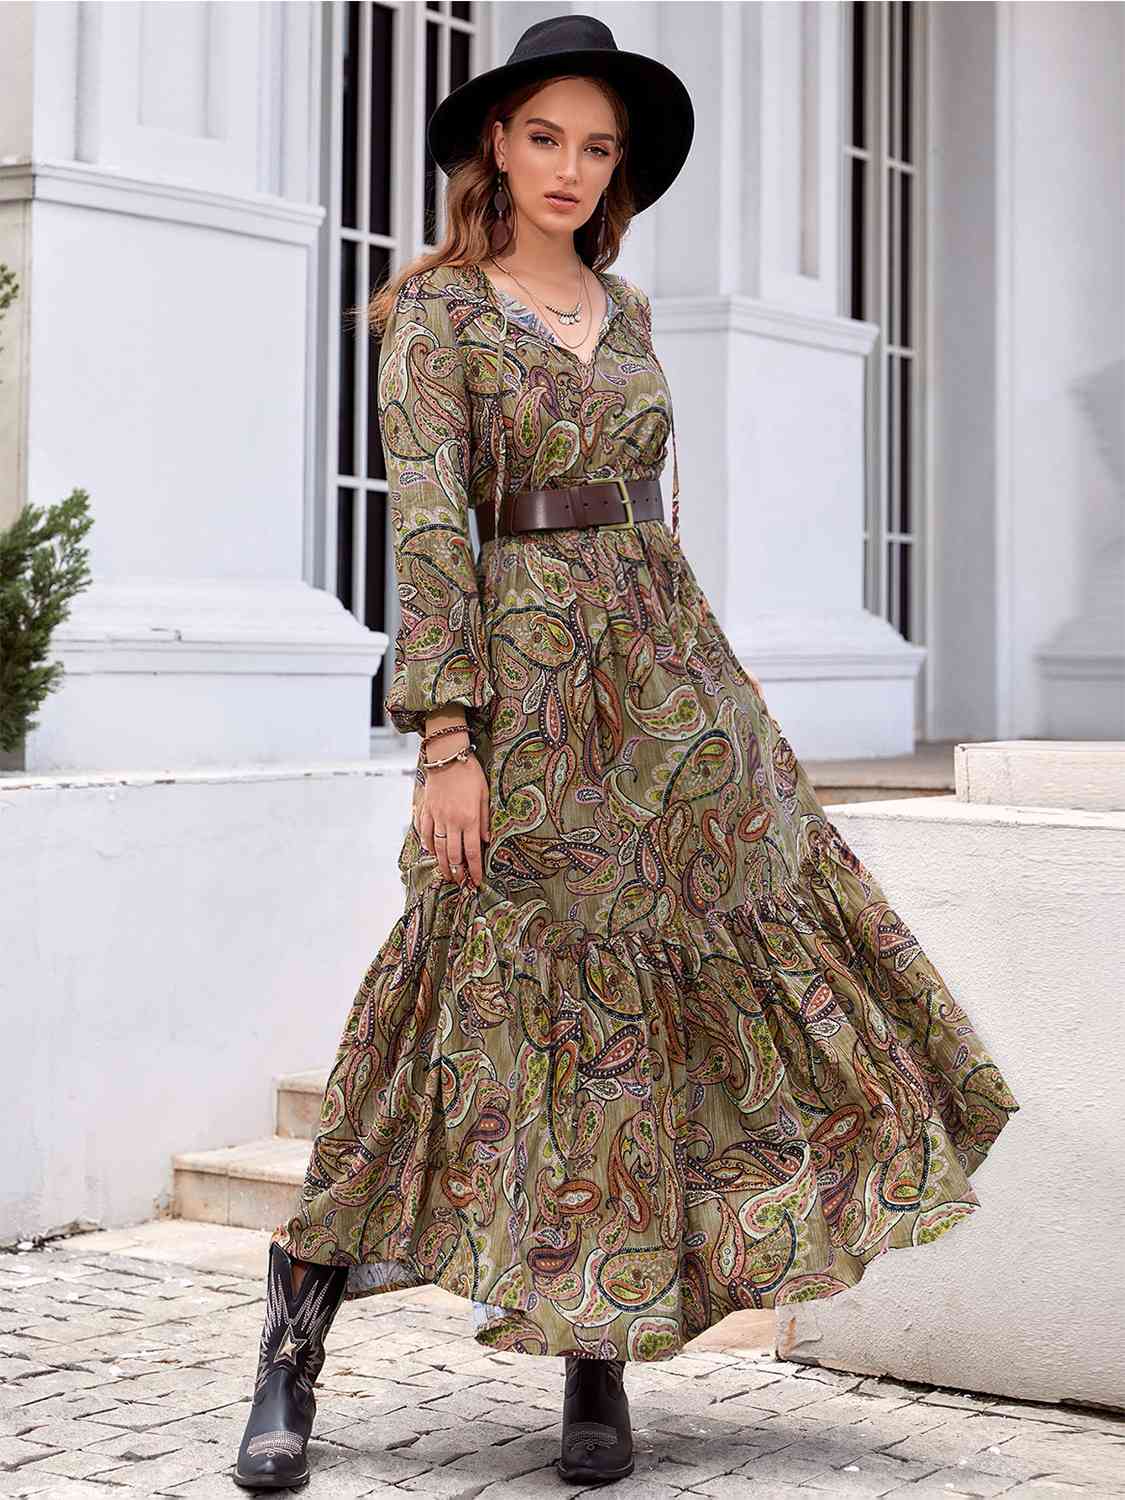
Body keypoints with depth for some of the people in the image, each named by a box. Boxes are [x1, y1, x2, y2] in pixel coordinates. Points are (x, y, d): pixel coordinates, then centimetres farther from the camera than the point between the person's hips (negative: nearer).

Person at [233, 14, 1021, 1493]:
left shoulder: (627, 310, 16)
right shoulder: (438, 310, -2)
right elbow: (429, 526, -11)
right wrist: (448, 735, -19)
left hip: (667, 670, 6)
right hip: (528, 676, -6)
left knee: (691, 986, 1)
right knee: (507, 993, -7)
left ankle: (599, 1355, 10)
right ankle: (295, 1337, 4)